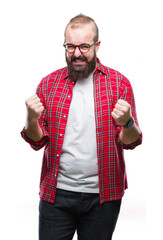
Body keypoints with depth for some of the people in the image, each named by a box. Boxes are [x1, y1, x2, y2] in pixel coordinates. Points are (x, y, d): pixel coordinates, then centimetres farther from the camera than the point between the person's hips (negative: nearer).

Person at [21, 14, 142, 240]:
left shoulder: (119, 83, 0)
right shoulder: (49, 83, 4)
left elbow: (132, 142, -2)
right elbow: (37, 142, 4)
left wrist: (127, 122, -23)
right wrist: (32, 118, -17)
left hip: (102, 196, -1)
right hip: (56, 194, 1)